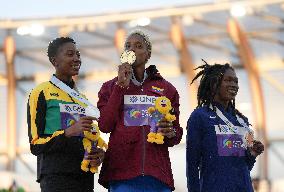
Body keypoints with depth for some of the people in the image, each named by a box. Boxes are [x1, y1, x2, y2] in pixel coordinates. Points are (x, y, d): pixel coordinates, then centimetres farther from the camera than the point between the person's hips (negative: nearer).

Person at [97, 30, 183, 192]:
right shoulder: (111, 87, 14)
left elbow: (177, 134, 16)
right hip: (122, 172, -1)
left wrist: (170, 134, -8)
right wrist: (121, 86, -2)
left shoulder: (166, 89, 15)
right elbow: (105, 126, -1)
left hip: (157, 173, 1)